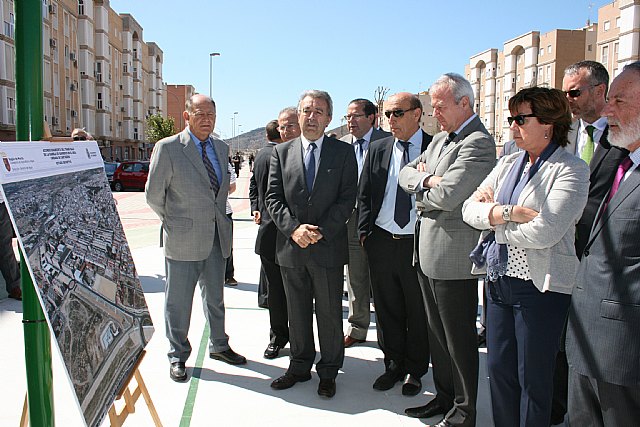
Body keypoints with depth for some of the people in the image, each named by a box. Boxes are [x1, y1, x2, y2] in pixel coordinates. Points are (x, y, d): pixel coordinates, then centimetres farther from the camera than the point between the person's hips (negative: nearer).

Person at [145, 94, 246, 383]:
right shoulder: (167, 148, -10)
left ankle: (219, 346, 36)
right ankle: (177, 356, 25)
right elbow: (154, 195, -5)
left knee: (215, 297, 19)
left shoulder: (221, 148, 8)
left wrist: (218, 218, 13)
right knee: (178, 301, 7)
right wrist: (175, 221, 4)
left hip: (217, 237, 5)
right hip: (183, 239, -5)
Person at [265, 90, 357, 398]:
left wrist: (321, 231, -15)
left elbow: (347, 198, -5)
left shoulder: (343, 153, 1)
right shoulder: (281, 152, 7)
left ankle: (328, 371, 26)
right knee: (297, 312, 14)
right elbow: (273, 198, 2)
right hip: (291, 246, 2)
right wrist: (294, 228, -13)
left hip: (328, 247, -2)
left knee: (329, 313, 9)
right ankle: (300, 366, 31)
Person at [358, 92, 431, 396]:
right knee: (387, 310, 13)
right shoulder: (377, 149, 7)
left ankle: (415, 370, 28)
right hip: (382, 242, 3)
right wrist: (364, 232, 2)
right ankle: (393, 365, 31)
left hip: (419, 243, -3)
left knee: (419, 312, 10)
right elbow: (364, 195, 10)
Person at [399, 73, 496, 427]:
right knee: (436, 333, 19)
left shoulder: (478, 142, -15)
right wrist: (426, 178, -10)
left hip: (453, 255, -9)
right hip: (427, 252, 9)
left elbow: (447, 195, -25)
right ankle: (444, 396, 35)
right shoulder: (440, 138, 15)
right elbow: (406, 173, 11)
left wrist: (420, 196, -4)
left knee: (459, 338, 5)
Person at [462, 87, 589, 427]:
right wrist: (508, 213, -18)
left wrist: (492, 214, -8)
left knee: (532, 379, 8)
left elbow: (543, 233, -22)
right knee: (498, 369, 16)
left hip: (540, 286, -6)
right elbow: (470, 209, 1)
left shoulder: (571, 170, -10)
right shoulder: (508, 164, 10)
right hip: (498, 280, 7)